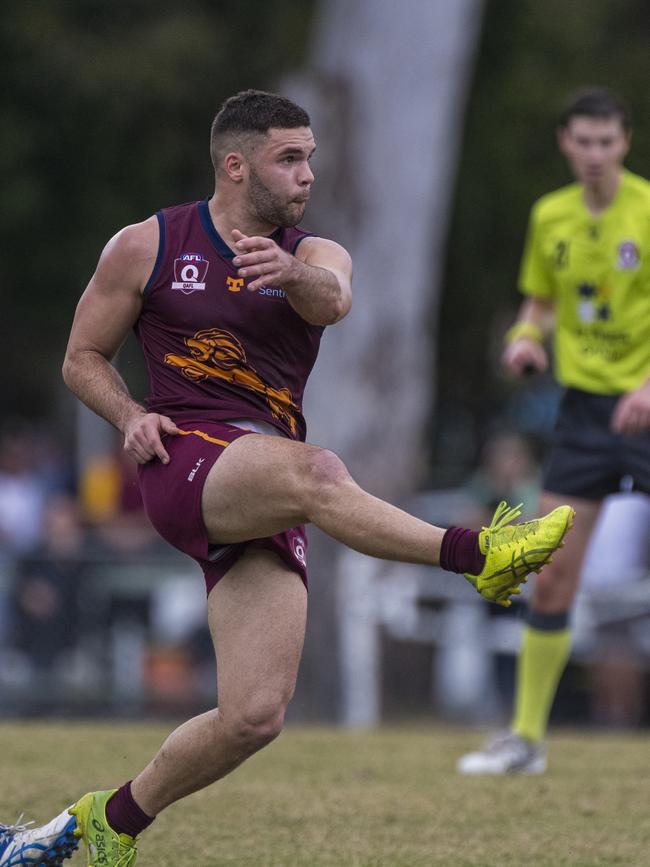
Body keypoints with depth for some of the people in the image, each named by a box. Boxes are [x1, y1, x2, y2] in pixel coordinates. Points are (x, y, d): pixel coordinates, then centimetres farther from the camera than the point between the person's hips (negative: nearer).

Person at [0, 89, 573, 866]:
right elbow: (82, 358, 14)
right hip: (185, 461, -4)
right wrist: (131, 418, -7)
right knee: (313, 469, -38)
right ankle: (477, 554, -50)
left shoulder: (314, 255, 11)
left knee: (255, 716, -8)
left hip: (262, 504, 4)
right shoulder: (145, 247, 7)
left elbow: (333, 300, -13)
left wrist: (292, 275, -38)